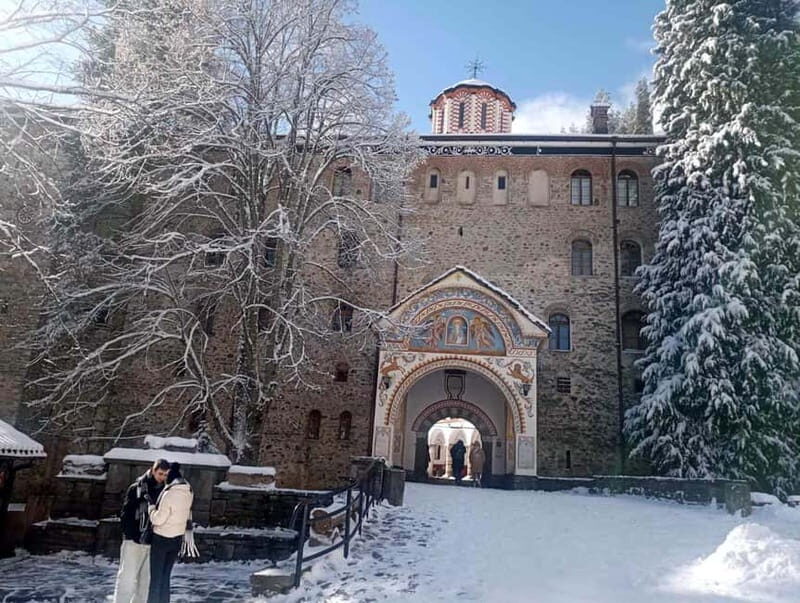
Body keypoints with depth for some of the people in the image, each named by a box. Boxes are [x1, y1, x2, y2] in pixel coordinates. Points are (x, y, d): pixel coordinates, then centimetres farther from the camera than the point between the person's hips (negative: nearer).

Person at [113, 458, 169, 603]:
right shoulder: (136, 488, -6)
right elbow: (125, 513, -5)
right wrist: (130, 535, -12)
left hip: (154, 542, 4)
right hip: (134, 540, -4)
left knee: (146, 579, 10)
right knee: (127, 576, -1)